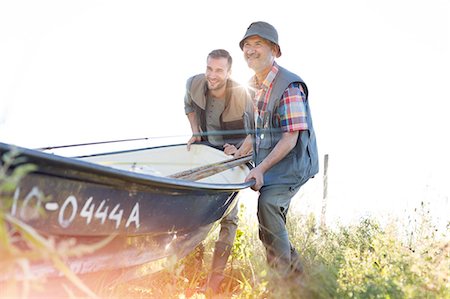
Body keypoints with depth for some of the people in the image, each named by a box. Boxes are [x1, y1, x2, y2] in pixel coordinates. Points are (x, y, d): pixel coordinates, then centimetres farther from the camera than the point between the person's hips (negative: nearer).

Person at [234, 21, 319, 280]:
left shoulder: (290, 87, -19)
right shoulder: (255, 85, 7)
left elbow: (290, 139, -24)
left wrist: (261, 168, -29)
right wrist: (241, 153, 13)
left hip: (293, 162, -9)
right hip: (269, 163, 9)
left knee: (268, 203, -30)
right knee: (272, 227, 14)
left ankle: (285, 271, -16)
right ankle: (294, 269, 33)